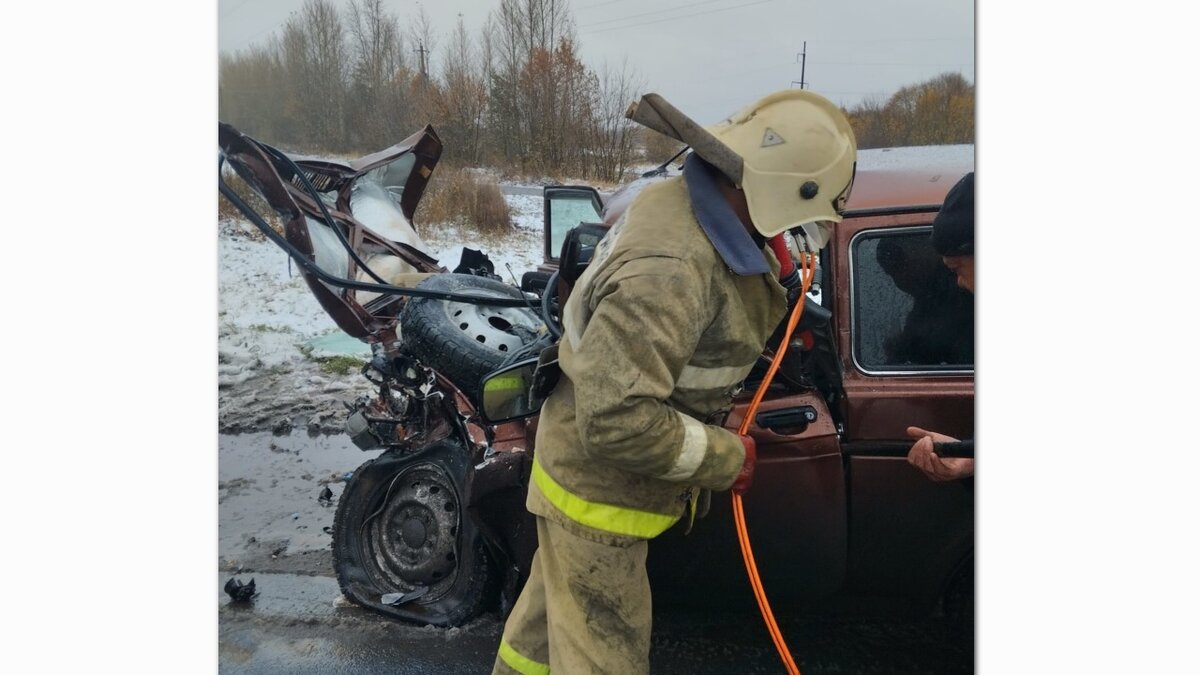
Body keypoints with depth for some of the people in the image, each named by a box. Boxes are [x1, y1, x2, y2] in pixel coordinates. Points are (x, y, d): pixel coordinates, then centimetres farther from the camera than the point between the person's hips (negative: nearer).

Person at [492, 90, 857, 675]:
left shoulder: (679, 200, -6)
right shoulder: (672, 270, -36)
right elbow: (616, 419, -36)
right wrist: (723, 458, -23)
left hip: (581, 461, 9)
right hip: (599, 487, -9)